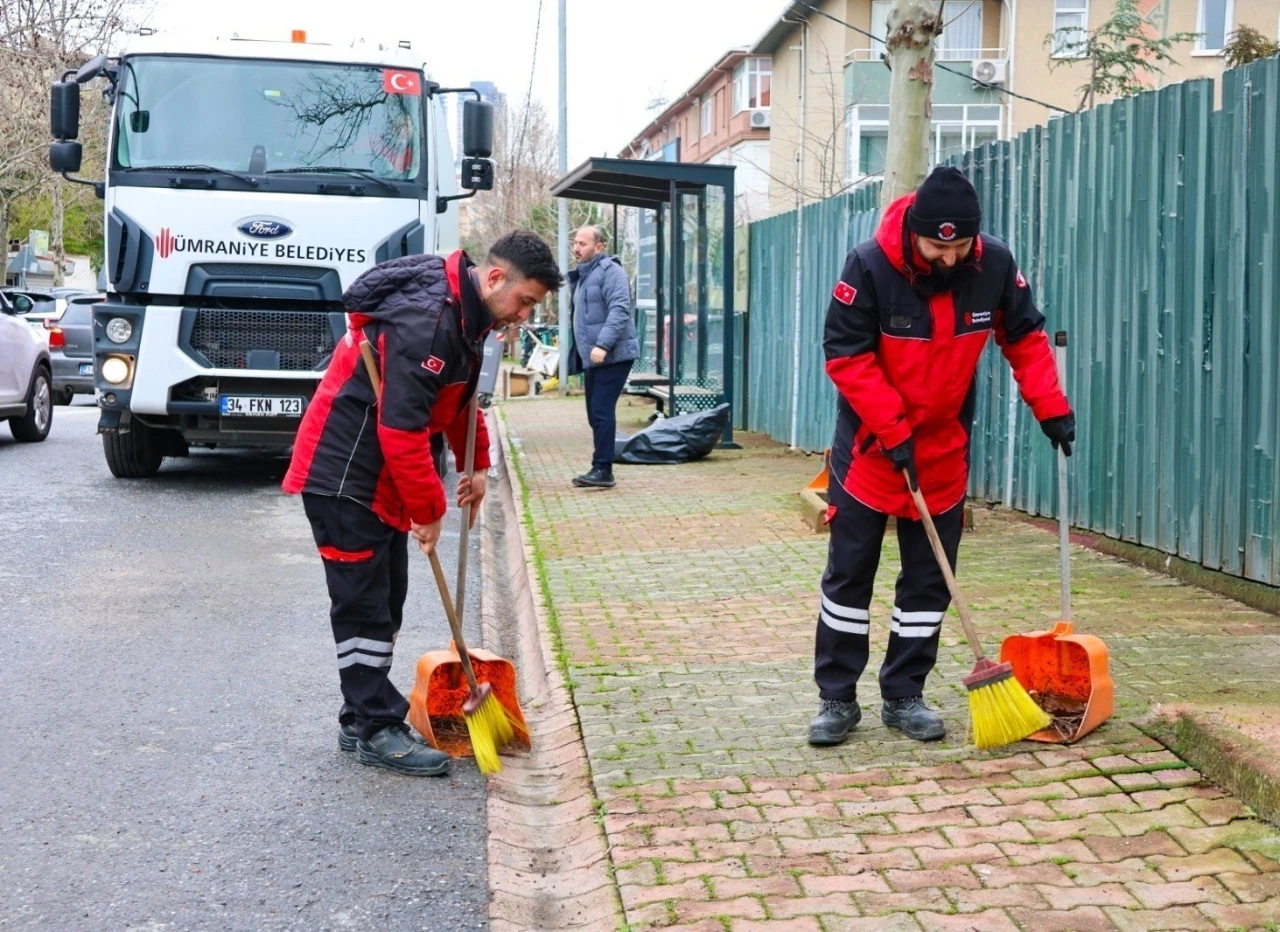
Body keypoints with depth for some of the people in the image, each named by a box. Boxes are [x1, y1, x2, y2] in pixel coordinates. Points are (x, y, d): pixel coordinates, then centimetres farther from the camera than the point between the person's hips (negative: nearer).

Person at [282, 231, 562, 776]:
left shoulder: (466, 314, 6)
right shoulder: (424, 320, -27)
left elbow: (460, 396, 24)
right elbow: (402, 430, -28)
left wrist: (475, 463, 17)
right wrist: (429, 511, -20)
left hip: (381, 481, 10)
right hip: (343, 476, -10)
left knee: (386, 602, 13)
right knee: (363, 604, -5)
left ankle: (362, 720, 21)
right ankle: (376, 731, 1)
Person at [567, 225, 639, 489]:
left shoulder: (610, 271, -10)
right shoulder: (582, 276, 20)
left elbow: (620, 310, -22)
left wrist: (603, 344, -29)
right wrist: (584, 350, 22)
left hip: (612, 356, -10)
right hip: (592, 358, 10)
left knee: (602, 412, -13)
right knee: (595, 414, 10)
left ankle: (603, 469, -12)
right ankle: (600, 469, 16)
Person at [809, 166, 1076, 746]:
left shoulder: (995, 265, -12)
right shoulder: (871, 266, -22)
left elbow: (1025, 338, 3)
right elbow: (846, 355, -19)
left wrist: (1050, 406, -7)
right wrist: (893, 431, -23)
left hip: (944, 446, 3)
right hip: (869, 443, -3)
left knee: (930, 577, 6)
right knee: (849, 571, 2)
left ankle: (903, 696, 18)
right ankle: (837, 698, 12)